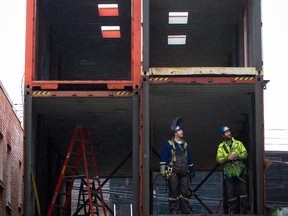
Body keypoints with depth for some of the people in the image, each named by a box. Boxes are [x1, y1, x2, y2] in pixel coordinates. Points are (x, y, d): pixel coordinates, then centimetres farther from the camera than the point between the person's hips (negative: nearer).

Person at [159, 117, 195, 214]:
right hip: (173, 172, -5)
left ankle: (186, 210, 10)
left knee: (185, 192, 4)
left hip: (184, 173, 5)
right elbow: (163, 158, -2)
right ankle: (174, 211, 1)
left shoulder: (185, 145, 18)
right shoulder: (169, 144, 1)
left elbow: (189, 159, 23)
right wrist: (163, 170, -10)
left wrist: (192, 171, 20)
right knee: (174, 192, -3)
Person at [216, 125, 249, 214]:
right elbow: (218, 159, -5)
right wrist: (227, 158, -21)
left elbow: (245, 154, 1)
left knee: (243, 192, 1)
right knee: (230, 194, 2)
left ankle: (244, 211, 8)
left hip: (240, 172, 0)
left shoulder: (238, 143, 7)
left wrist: (238, 156, -18)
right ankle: (232, 211, 11)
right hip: (229, 173, 0)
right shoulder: (221, 147, 4)